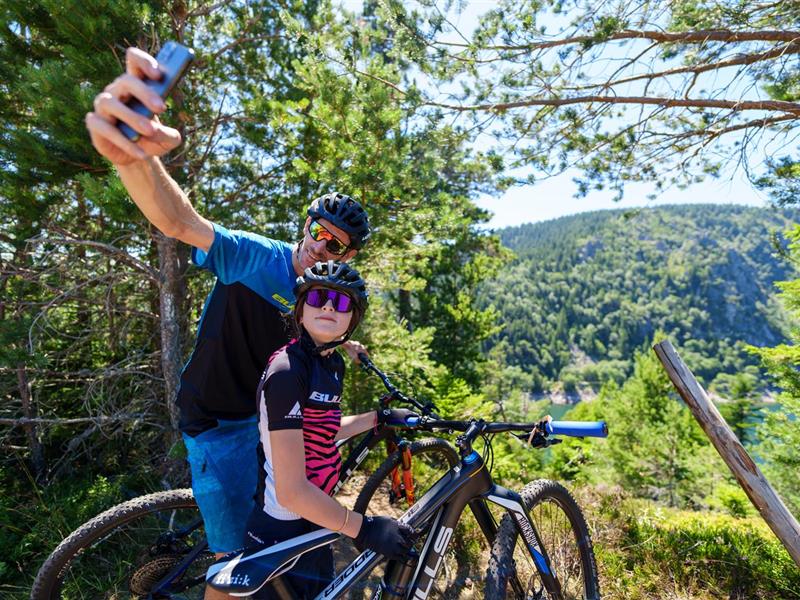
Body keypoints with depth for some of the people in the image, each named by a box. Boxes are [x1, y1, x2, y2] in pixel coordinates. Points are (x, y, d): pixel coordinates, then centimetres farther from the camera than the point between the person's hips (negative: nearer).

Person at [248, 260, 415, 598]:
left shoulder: (333, 364, -1)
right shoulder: (287, 371, -27)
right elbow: (292, 491, -28)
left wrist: (381, 417, 17)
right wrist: (364, 529, -22)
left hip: (314, 522, 8)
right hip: (283, 536, -8)